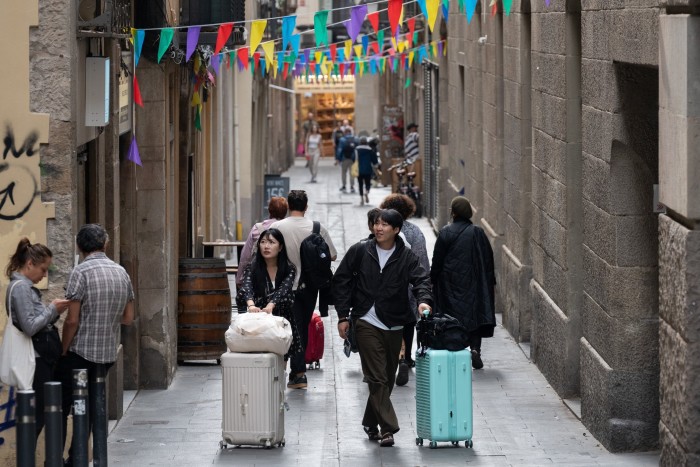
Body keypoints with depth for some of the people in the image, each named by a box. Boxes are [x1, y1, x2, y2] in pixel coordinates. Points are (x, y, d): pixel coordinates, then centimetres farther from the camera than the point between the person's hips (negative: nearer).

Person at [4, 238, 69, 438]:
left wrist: (55, 312, 4)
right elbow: (30, 327, -20)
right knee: (37, 416, -8)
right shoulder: (20, 287, -14)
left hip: (42, 357, 10)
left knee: (38, 415, 11)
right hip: (36, 361, -10)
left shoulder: (26, 286, 16)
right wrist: (53, 309, -11)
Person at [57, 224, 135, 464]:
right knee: (88, 409, 14)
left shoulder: (81, 272, -13)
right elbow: (128, 318, 11)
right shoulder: (121, 272, 6)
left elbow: (72, 320, -15)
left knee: (61, 407, 5)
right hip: (108, 354, 6)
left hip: (79, 353, -6)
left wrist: (63, 352, -5)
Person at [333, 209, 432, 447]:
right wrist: (343, 316, -1)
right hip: (366, 322, -2)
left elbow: (421, 279, -10)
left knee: (386, 379, 11)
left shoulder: (407, 257, 2)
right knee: (377, 378, -10)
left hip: (393, 326, 2)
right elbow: (341, 281, 4)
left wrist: (423, 299, -32)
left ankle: (371, 423, 28)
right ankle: (388, 428, -13)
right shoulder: (359, 251, 0)